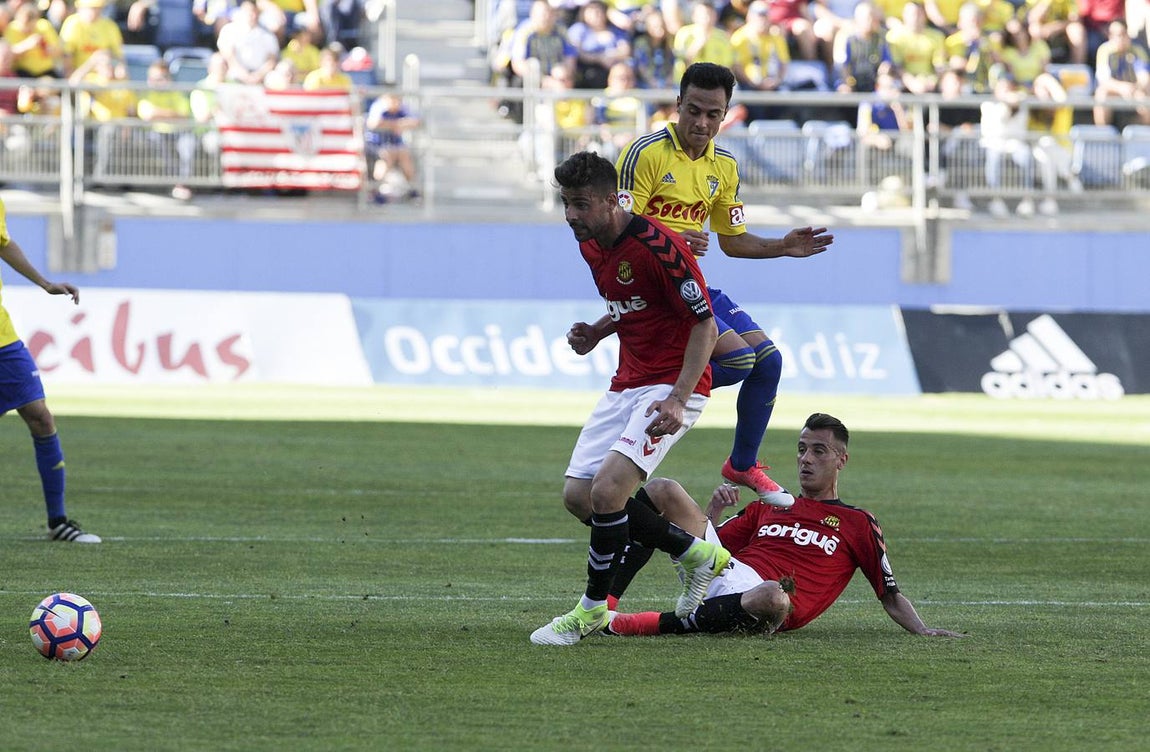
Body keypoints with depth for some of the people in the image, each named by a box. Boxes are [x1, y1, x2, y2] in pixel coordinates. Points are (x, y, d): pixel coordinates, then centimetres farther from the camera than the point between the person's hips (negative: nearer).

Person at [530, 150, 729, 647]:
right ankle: (697, 555, 17)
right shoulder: (590, 245, 6)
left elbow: (705, 324, -19)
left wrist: (678, 399, -27)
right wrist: (592, 334, 4)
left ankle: (592, 609, -4)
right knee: (578, 496, 3)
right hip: (627, 383, 9)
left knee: (608, 491, -21)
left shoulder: (658, 246, -21)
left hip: (670, 388, -9)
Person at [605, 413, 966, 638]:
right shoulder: (767, 507, 30)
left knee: (774, 597, -46)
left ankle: (645, 624, -39)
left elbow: (890, 596, 15)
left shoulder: (858, 523, 18)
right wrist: (714, 511, 11)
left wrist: (923, 630, -1)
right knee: (662, 489, -6)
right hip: (722, 573, 5)